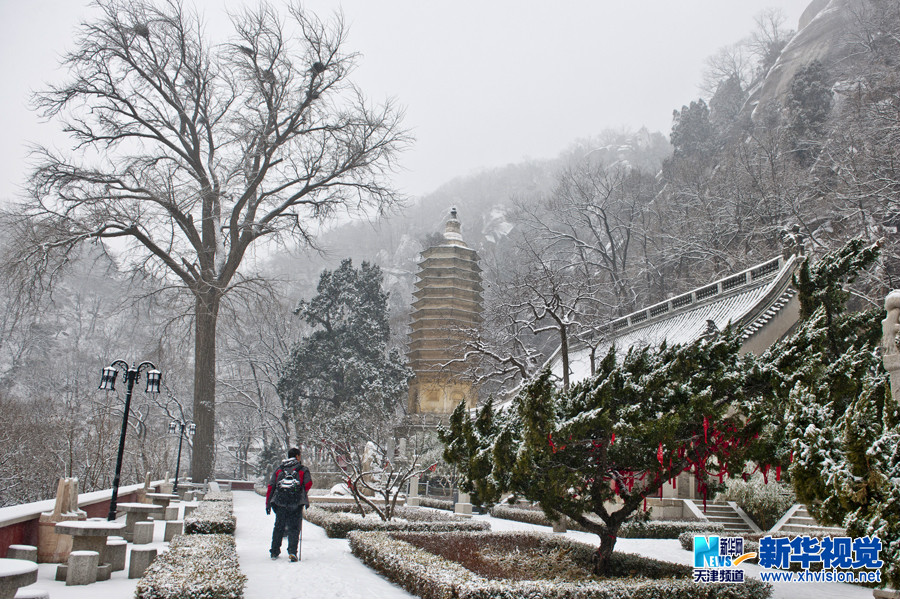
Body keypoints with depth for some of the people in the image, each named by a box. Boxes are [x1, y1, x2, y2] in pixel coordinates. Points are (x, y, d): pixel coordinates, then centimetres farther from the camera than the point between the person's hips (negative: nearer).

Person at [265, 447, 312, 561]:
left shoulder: (279, 469, 16)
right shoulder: (303, 469, 8)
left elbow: (271, 486, 11)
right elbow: (308, 483, -5)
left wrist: (268, 504, 14)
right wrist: (303, 494, 16)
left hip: (280, 501, 3)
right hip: (296, 503, -2)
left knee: (279, 527, 15)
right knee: (294, 528, 2)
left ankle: (274, 552, 19)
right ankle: (292, 551, -12)